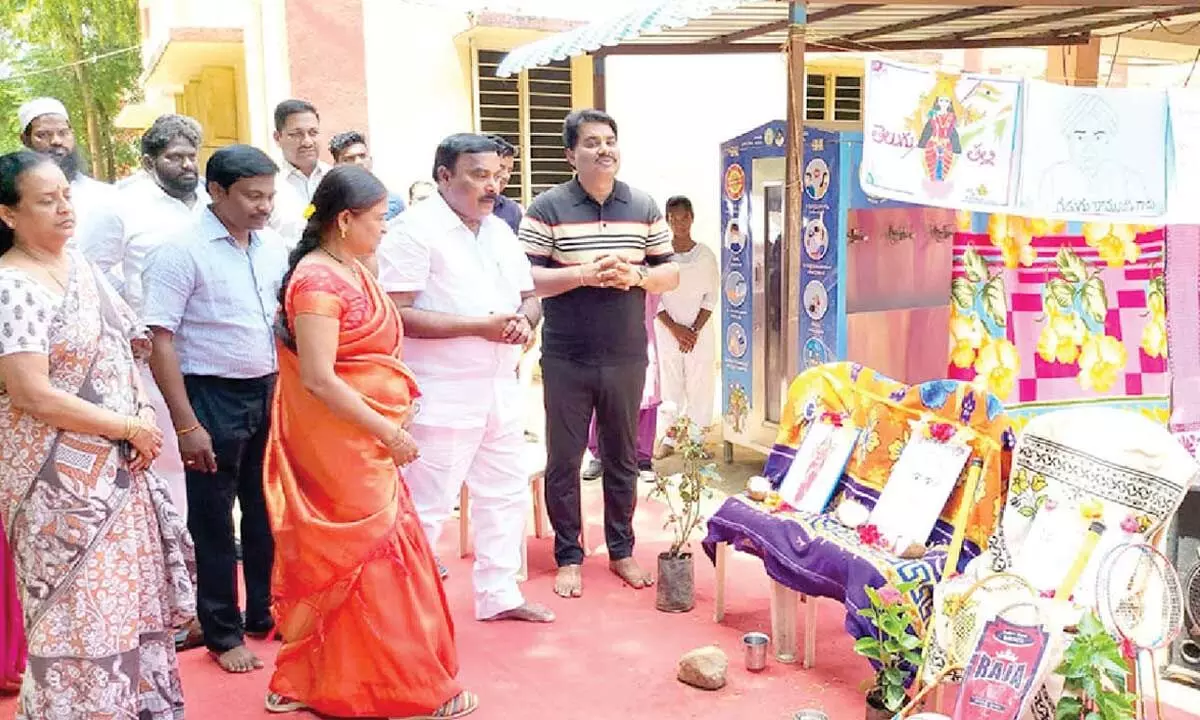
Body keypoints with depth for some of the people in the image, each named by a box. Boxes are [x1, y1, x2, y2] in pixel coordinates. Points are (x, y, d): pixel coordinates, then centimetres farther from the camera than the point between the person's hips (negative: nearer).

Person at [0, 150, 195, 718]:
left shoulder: (78, 264, 8)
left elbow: (118, 353, 14)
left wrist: (143, 419, -3)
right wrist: (131, 428, -14)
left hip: (115, 469, 8)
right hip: (62, 482, -8)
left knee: (127, 598, 16)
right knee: (81, 613, 3)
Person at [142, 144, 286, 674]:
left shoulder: (273, 246, 4)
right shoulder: (182, 252, -13)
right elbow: (158, 341, -14)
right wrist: (185, 424, -17)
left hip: (270, 392, 6)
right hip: (213, 397, -5)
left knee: (267, 510, 16)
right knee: (213, 520, 7)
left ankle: (263, 612, 33)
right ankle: (222, 634, 21)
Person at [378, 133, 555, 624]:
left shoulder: (500, 231, 12)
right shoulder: (417, 229, -12)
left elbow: (529, 296, 17)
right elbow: (397, 314, -20)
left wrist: (524, 320, -8)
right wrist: (481, 325, -23)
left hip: (501, 389, 8)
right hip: (443, 396, -8)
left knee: (506, 493, 17)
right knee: (426, 507, -1)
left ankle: (499, 593, 32)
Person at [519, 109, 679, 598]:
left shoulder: (644, 208, 6)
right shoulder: (547, 209, -5)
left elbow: (671, 273, 8)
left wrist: (636, 275, -12)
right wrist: (584, 274, -22)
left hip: (626, 358, 3)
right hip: (566, 360, -2)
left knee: (623, 458, 13)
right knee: (563, 461, 6)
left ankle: (622, 551, 28)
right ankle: (569, 557, 20)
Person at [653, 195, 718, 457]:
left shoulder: (705, 255, 3)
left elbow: (711, 296, 2)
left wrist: (695, 330, -8)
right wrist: (675, 328, -8)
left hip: (700, 332, 0)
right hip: (667, 331, 0)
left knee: (700, 384, 0)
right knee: (669, 384, 2)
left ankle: (697, 439, 9)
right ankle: (668, 438, 12)